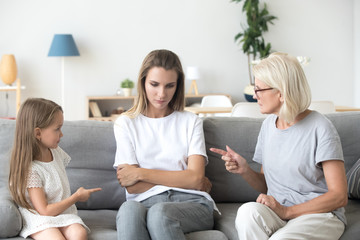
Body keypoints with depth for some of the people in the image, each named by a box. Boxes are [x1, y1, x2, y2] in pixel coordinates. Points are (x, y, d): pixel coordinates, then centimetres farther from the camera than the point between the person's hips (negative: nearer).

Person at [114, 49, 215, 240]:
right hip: (145, 202, 0)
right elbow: (132, 187, 2)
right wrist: (183, 179, 1)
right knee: (129, 209, -39)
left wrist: (141, 173, -1)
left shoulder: (191, 122, 17)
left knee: (159, 212, -38)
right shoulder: (125, 123, 14)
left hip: (190, 203, 0)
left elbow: (195, 178, 1)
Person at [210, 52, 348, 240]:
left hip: (319, 213, -5)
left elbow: (339, 196, -12)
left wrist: (286, 211, -18)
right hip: (278, 210, 6)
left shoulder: (320, 128, -10)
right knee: (247, 211, -30)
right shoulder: (268, 124, 12)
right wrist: (245, 170, -4)